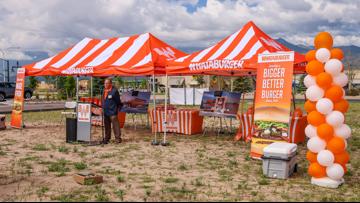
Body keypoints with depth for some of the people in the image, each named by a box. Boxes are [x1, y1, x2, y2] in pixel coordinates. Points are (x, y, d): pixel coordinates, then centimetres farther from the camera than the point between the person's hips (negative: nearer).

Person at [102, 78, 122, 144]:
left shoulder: (114, 91, -11)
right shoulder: (105, 91, 12)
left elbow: (118, 102, -8)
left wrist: (118, 109, -5)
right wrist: (103, 108, 18)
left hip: (112, 112, -8)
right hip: (106, 112, 8)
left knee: (115, 125, -5)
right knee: (107, 125, 15)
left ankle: (118, 138, 1)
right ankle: (107, 138, 24)